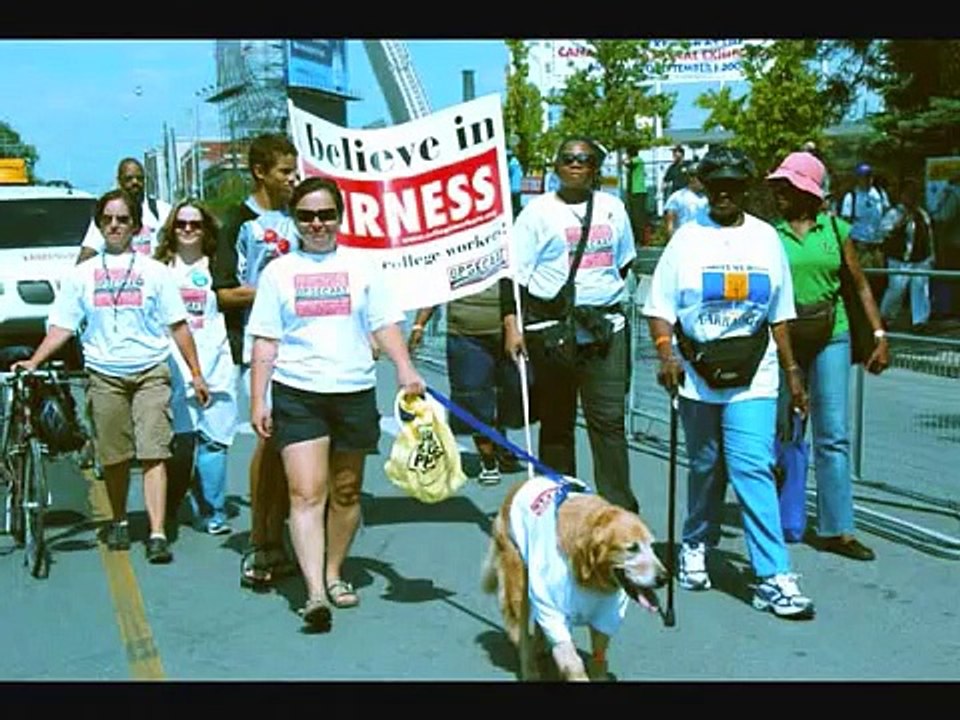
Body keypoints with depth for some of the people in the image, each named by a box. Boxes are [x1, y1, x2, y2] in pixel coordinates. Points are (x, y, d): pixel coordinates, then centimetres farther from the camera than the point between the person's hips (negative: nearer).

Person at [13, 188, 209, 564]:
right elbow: (61, 326, 9)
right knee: (114, 457, 7)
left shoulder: (154, 271, 7)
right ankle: (119, 522, 27)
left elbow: (177, 325, 7)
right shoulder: (81, 274, 10)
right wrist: (33, 362, -5)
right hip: (105, 375, 2)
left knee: (153, 454, -9)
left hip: (151, 373, -2)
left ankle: (157, 534, -12)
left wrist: (195, 373, 4)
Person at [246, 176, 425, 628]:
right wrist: (257, 400, -1)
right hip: (297, 393, -1)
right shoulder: (279, 272, 8)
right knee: (305, 493, -11)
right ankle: (315, 592, -13)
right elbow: (265, 341, 6)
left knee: (346, 492, 10)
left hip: (354, 391, 2)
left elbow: (385, 325, 5)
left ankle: (334, 575, 26)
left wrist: (405, 369, -12)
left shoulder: (362, 268, 10)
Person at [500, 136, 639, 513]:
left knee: (609, 418, -2)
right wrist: (511, 325, -13)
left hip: (606, 329, 2)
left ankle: (620, 506, 4)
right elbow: (513, 272, -5)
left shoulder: (612, 208, 12)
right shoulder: (538, 211, 0)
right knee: (556, 422, 7)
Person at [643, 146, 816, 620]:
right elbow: (660, 308, -1)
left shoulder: (766, 238, 8)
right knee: (705, 469, 13)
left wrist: (793, 373, 12)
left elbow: (779, 315, 13)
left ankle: (773, 577, -8)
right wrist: (666, 355, -17)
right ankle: (696, 545, 36)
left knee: (753, 469, -10)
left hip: (752, 379, 0)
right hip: (697, 376, 0)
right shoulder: (687, 238, 2)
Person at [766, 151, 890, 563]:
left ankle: (835, 529, 5)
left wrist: (880, 336, 3)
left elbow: (860, 285, 8)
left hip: (830, 338, 1)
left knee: (833, 435, -1)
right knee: (780, 432, 7)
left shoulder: (836, 230, 4)